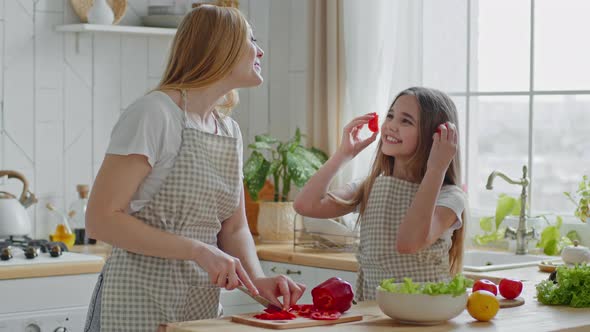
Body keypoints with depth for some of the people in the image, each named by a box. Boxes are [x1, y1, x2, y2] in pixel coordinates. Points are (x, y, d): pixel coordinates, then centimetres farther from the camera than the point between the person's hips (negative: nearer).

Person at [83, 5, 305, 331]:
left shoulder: (231, 131, 7)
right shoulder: (154, 112, -15)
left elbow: (234, 228, 10)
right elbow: (101, 219, -18)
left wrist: (257, 280, -9)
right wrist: (197, 250, -24)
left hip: (202, 305, 7)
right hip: (141, 305, -7)